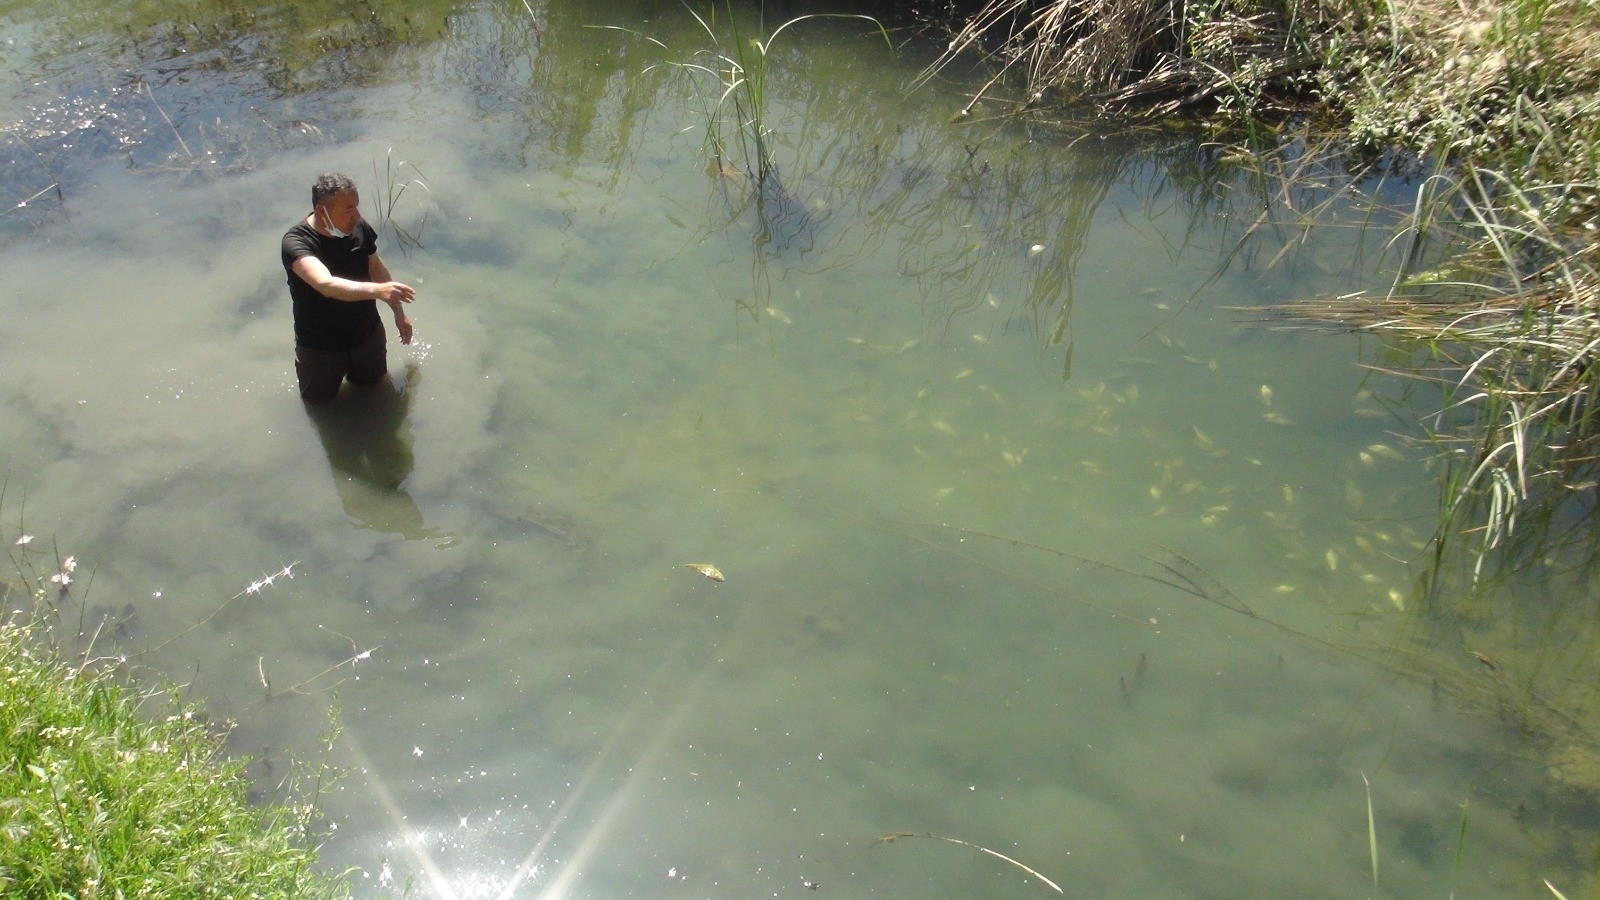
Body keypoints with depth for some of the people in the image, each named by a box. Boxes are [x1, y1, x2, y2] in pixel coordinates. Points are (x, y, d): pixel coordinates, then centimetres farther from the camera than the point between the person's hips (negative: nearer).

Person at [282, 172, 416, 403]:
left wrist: (399, 312, 11)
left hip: (367, 335, 4)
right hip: (320, 348, -4)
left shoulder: (359, 228, -14)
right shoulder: (296, 242, -31)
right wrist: (377, 290, -62)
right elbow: (326, 284, -48)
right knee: (319, 401, 18)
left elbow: (377, 269, 5)